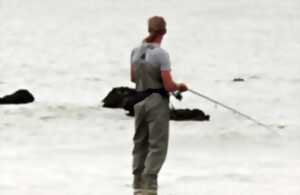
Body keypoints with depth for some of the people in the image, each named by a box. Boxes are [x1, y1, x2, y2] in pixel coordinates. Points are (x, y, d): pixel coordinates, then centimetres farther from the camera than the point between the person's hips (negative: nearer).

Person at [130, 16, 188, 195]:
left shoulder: (136, 51, 3)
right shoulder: (161, 54, -16)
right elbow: (169, 86, -17)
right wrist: (180, 86, 4)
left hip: (140, 102, 6)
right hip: (158, 102, -6)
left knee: (140, 143, 17)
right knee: (158, 146, -2)